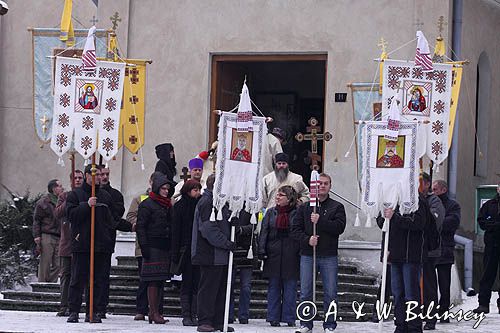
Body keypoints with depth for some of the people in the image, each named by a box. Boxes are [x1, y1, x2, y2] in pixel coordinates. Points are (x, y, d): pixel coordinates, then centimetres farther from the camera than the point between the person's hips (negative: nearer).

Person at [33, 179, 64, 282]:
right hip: (47, 237, -6)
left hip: (59, 238, 6)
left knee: (57, 264, 3)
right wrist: (37, 236, -13)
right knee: (45, 264, -6)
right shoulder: (43, 202, -2)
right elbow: (36, 220, -4)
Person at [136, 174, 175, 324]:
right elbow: (140, 227, -9)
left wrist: (173, 248, 17)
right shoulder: (147, 205, -5)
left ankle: (154, 312, 10)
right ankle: (154, 313, -8)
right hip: (153, 247, -8)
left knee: (160, 280, 7)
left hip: (165, 248, 8)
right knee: (153, 280, -9)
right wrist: (144, 247, -16)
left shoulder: (168, 206, 18)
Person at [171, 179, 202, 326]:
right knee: (186, 284, 2)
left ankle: (194, 315, 4)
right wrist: (176, 253, -8)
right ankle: (186, 315, 3)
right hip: (186, 250, -2)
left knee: (197, 284, 2)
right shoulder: (180, 206, 0)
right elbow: (175, 230, -1)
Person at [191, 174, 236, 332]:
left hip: (220, 254, 10)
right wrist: (226, 243, -23)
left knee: (221, 288, 11)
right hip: (210, 255, -10)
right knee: (208, 288, -6)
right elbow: (209, 229, -20)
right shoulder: (207, 202, -12)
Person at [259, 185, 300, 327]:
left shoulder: (296, 213, 0)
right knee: (274, 287, 6)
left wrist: (301, 252, -6)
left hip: (291, 255, -3)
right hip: (273, 255, 3)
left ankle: (289, 318, 7)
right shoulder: (271, 213, 9)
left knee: (290, 287, 1)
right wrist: (261, 251, -2)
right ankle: (274, 317, 11)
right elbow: (264, 232, 7)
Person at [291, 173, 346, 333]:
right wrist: (307, 239, -13)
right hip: (307, 255, 1)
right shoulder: (304, 207, 10)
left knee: (330, 293, 1)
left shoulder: (337, 207, 5)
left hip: (329, 256, -1)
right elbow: (295, 229, 4)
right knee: (305, 293, 3)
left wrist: (320, 221, -18)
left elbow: (339, 227, -10)